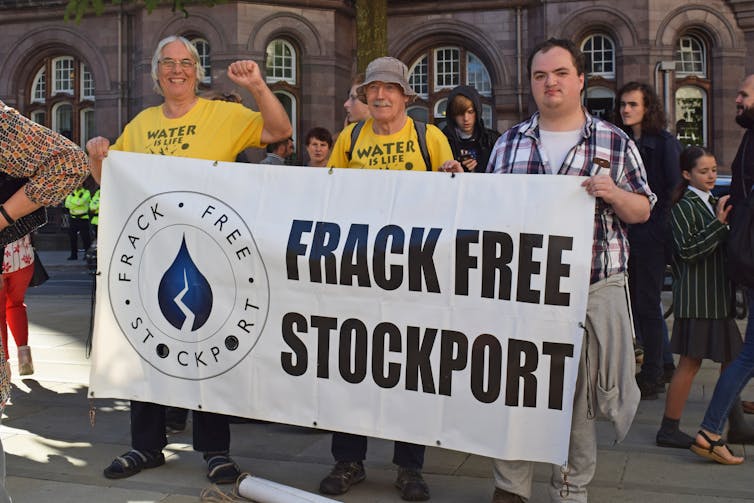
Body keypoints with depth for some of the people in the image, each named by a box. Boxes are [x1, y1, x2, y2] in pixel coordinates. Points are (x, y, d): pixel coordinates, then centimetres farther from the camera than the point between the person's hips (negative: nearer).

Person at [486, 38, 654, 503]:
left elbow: (642, 211, 5)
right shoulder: (508, 144, 10)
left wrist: (613, 194, -15)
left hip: (593, 288, -1)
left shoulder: (616, 143, 4)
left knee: (578, 396, 7)